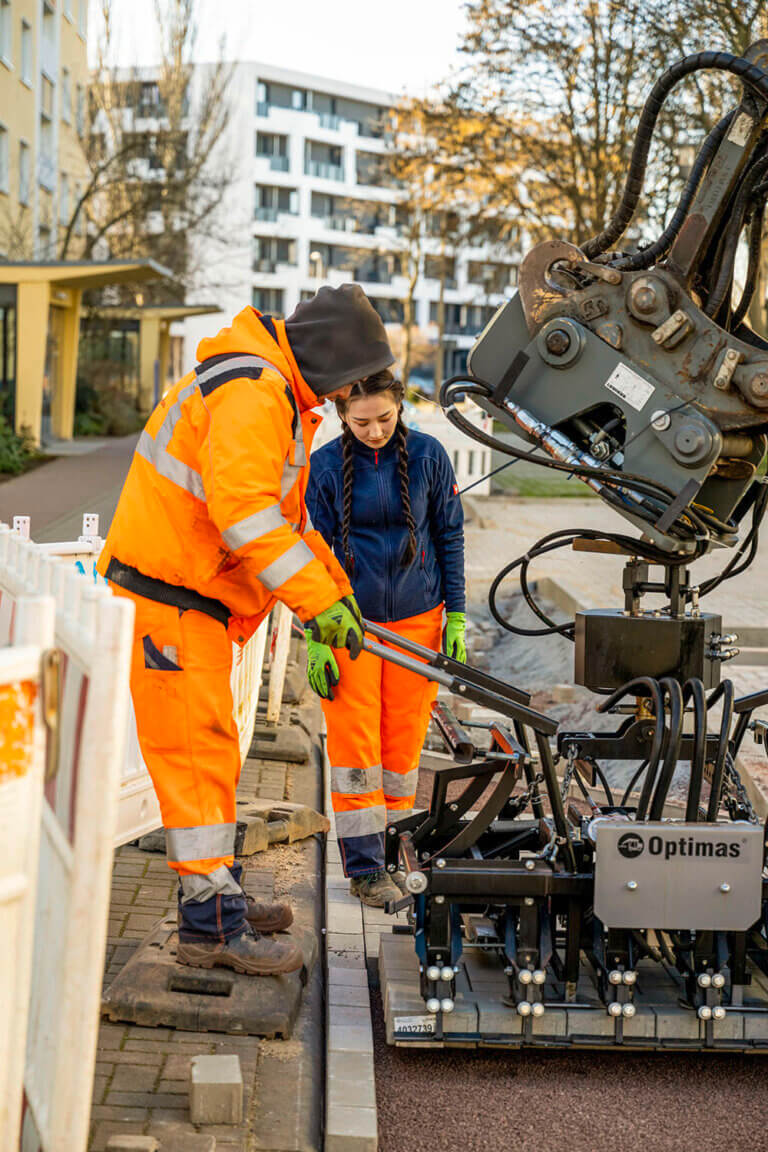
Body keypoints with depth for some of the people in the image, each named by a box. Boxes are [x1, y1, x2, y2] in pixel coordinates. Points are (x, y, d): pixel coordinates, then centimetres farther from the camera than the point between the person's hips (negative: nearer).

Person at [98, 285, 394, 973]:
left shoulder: (278, 398, 18)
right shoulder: (250, 393, -18)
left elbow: (285, 511, 26)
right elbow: (245, 511, -28)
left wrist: (335, 584, 20)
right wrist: (316, 600, -25)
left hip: (197, 600, 11)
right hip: (166, 598, -11)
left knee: (210, 751, 17)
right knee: (198, 748, -9)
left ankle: (218, 893, 30)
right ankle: (212, 924, -4)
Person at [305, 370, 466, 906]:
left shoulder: (428, 455, -3)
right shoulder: (325, 466, -6)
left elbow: (450, 537, 5)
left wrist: (455, 619, 2)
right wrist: (316, 640, -4)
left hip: (417, 617, 1)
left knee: (404, 737, 7)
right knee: (354, 740, -2)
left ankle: (394, 846, 21)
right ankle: (365, 866, 5)